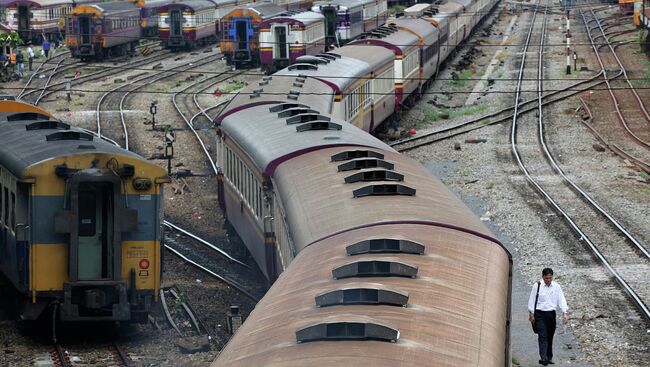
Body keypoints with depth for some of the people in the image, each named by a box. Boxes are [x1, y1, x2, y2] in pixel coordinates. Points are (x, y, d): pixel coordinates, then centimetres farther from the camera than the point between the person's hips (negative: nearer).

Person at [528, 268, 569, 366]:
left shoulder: (556, 286, 3)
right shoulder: (537, 286, -6)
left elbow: (561, 299, 1)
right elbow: (532, 299, 0)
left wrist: (564, 312, -9)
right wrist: (531, 313, 0)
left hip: (551, 314, 4)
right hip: (540, 314, -4)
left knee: (550, 337, 11)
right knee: (542, 336, -14)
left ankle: (549, 357, 22)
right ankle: (543, 358, -23)